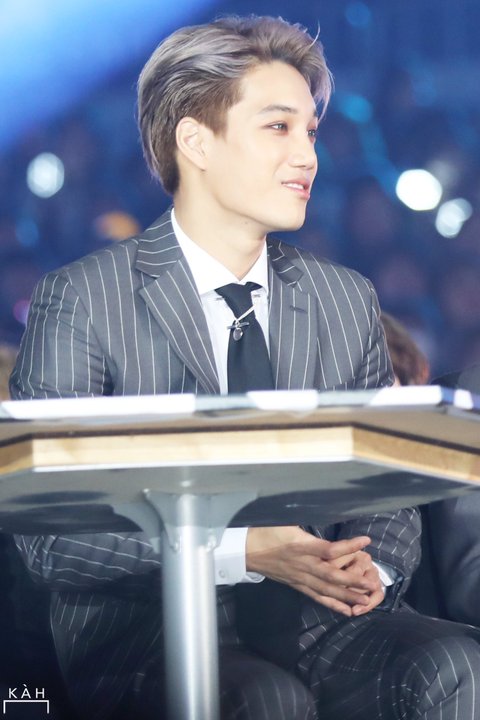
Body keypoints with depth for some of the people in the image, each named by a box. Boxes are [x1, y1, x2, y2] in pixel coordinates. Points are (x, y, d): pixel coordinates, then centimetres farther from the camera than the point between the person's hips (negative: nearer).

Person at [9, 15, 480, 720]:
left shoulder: (348, 302, 15)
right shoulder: (82, 303, -2)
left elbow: (388, 492, 19)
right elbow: (49, 535, -9)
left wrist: (370, 571, -6)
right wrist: (242, 552, -20)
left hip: (316, 612, 5)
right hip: (144, 629, -4)